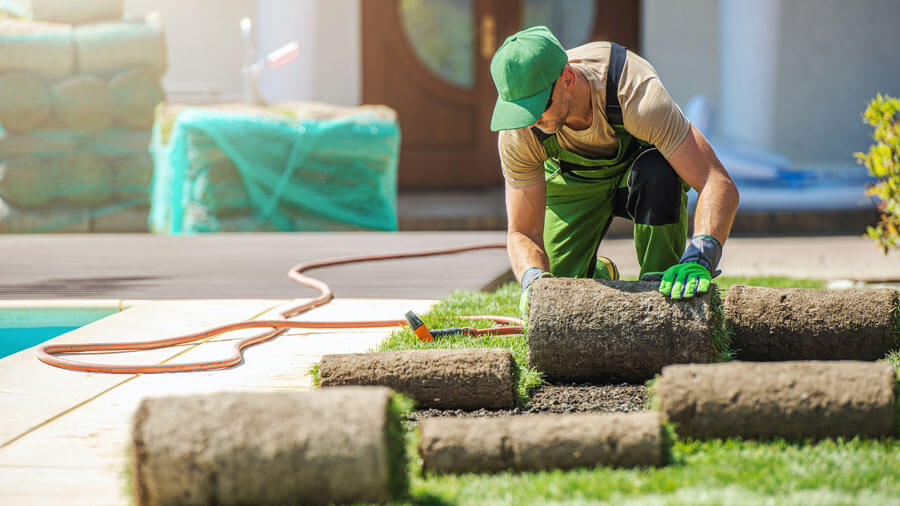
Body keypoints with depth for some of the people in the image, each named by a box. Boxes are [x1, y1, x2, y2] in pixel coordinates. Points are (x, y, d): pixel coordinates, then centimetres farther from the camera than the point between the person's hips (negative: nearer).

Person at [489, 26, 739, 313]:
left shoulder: (636, 93, -42)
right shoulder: (519, 132, -32)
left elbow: (719, 184, -45)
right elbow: (522, 233, -25)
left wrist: (698, 259, -61)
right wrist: (534, 279, -48)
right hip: (573, 179, 2)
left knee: (657, 172, -39)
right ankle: (601, 275, 25)